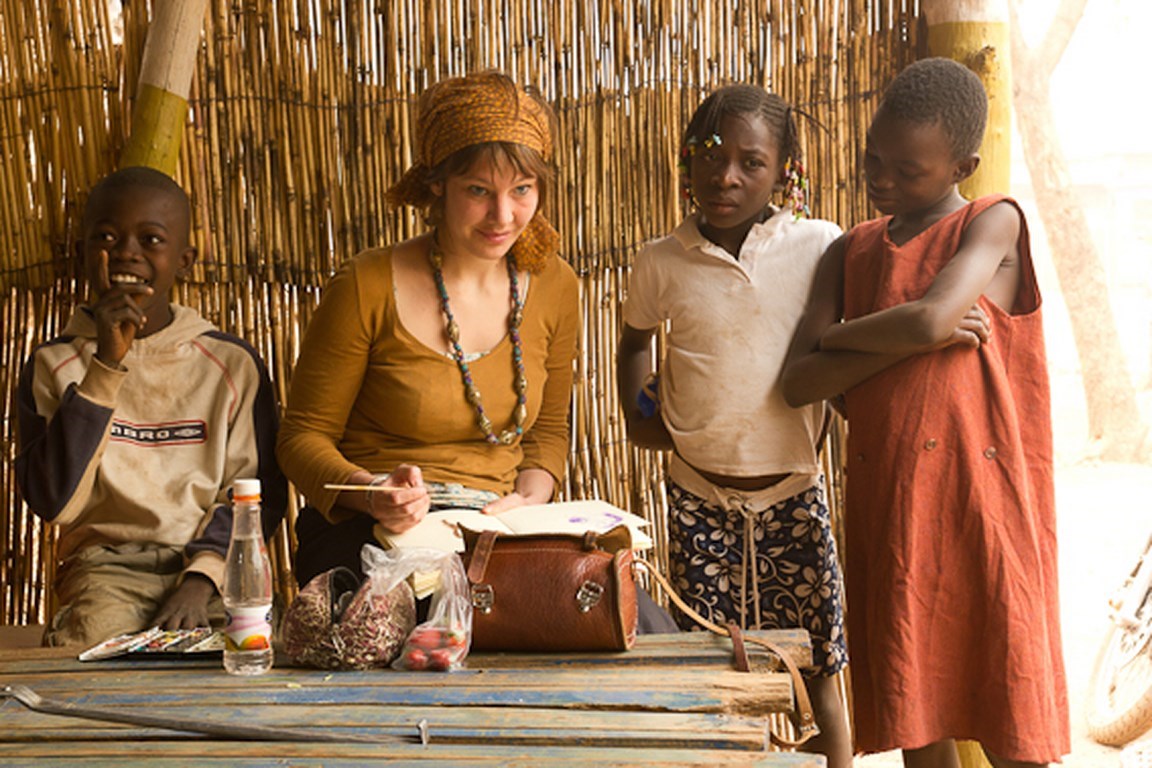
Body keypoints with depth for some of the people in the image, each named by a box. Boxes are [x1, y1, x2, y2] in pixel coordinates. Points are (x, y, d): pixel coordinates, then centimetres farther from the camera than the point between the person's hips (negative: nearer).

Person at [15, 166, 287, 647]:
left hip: (211, 566, 1)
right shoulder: (54, 365, 6)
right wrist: (107, 365, -12)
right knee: (93, 636, -31)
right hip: (105, 566, 0)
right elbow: (53, 502, -8)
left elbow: (258, 488, 0)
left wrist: (202, 576, -16)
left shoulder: (232, 364, 6)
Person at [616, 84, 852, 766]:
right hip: (699, 497, 1)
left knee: (818, 672, 7)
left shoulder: (819, 246, -7)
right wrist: (637, 412, 6)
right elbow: (637, 336, 18)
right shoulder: (661, 263, -3)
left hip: (793, 492, -1)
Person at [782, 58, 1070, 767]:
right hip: (885, 504, 4)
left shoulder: (994, 223, 2)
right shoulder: (851, 252, 13)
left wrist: (841, 334, 1)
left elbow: (930, 314, -17)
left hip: (979, 499, -4)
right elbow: (799, 382, 1)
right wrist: (916, 337, -9)